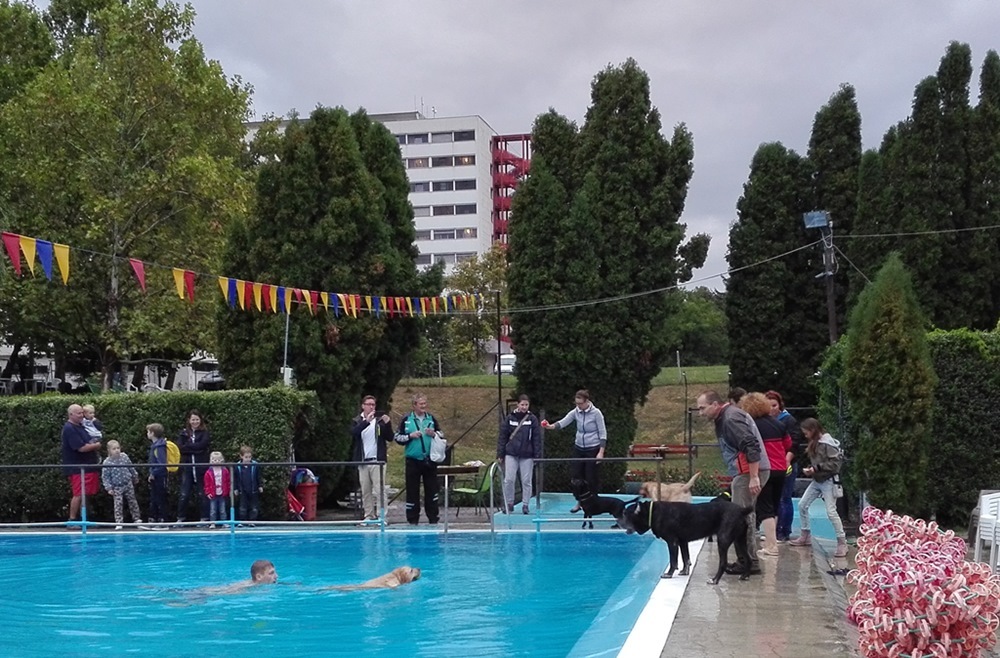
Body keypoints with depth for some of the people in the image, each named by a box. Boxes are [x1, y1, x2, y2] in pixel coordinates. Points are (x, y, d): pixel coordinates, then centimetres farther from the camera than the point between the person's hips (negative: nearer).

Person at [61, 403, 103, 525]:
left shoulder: (80, 427, 15)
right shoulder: (70, 429, -15)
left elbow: (89, 442, 26)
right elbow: (81, 448, -22)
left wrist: (95, 446, 4)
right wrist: (96, 445, -7)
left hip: (87, 466, 9)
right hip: (77, 468, -9)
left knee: (84, 494, 12)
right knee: (78, 494, -9)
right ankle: (72, 520, -3)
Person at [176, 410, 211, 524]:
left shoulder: (204, 433, 5)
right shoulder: (183, 433, 10)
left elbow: (201, 445, -12)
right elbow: (180, 447, -3)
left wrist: (187, 446, -8)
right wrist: (195, 449, -15)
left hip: (200, 467, -2)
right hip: (186, 467, 2)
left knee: (201, 494, 2)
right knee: (183, 494, 0)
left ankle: (205, 518, 8)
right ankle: (180, 518, 7)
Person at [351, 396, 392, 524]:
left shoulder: (380, 420, 3)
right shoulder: (357, 421, 7)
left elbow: (389, 437, 0)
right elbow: (353, 432, -14)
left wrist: (388, 424, -17)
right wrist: (366, 421, -26)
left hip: (377, 460, -2)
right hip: (362, 461, 2)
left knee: (379, 489, -7)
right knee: (365, 491, 6)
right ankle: (369, 516, 12)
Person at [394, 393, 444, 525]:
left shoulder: (431, 419, 7)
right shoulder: (406, 420, 1)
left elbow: (442, 434, 13)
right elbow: (397, 437, 1)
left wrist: (434, 434, -7)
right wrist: (410, 436, -13)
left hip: (429, 460, 2)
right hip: (413, 460, -2)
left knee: (431, 489, 4)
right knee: (412, 490, 2)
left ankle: (433, 518, 11)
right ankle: (412, 519, 10)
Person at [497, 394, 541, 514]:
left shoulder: (532, 419, 1)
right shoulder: (510, 418, 2)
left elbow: (537, 438, 1)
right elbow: (502, 436, 4)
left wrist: (537, 455, -4)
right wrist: (500, 454, 0)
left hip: (527, 455, 0)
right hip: (511, 454, 0)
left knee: (526, 481, 4)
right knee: (508, 480, -3)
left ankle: (525, 504, 14)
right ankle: (509, 503, 10)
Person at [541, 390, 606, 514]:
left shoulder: (596, 413, -12)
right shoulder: (575, 412, 0)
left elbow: (603, 433, -9)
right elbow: (563, 422, -14)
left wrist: (601, 452, -15)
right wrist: (551, 426, -34)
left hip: (593, 449, -5)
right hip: (579, 448, 5)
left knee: (591, 477, -2)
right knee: (575, 475, 1)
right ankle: (580, 502, 17)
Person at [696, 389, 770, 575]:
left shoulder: (731, 418, -16)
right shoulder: (726, 417, 17)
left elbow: (751, 446, -25)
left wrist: (753, 477, -27)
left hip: (749, 473, -11)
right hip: (748, 472, 11)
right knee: (745, 517, 15)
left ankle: (750, 562, -3)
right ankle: (748, 560, 21)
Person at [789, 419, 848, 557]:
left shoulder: (827, 443, -17)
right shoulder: (814, 443, 9)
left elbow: (835, 463, -22)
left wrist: (816, 468, -22)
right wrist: (810, 469, -2)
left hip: (828, 481, -9)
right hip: (817, 480, 9)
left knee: (831, 512, -11)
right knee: (802, 505, 10)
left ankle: (842, 543, -5)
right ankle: (805, 536, 24)